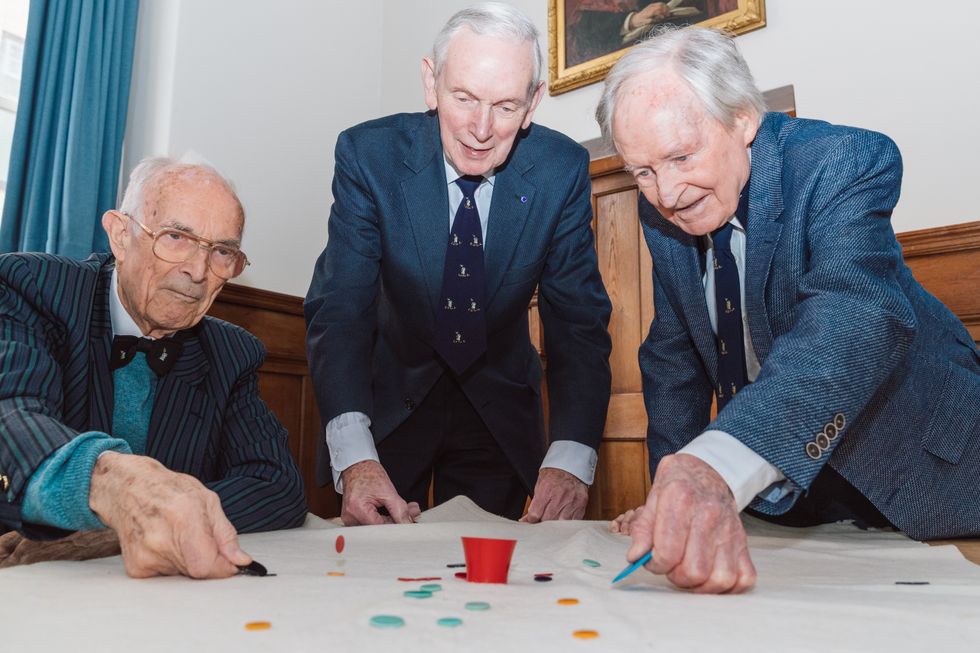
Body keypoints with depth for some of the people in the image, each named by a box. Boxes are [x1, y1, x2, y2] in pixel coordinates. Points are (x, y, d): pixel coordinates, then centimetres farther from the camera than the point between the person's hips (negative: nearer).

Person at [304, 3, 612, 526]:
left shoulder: (562, 170, -16)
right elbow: (338, 309, -22)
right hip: (389, 401, -1)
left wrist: (571, 459, -30)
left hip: (500, 410, 2)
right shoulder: (368, 155, -19)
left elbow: (578, 321, -15)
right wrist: (354, 456, -38)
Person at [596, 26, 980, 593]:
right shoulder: (662, 209, -6)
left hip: (916, 467, -3)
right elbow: (673, 356, 2)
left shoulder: (847, 162, -23)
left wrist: (716, 466, -56)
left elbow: (854, 317, -40)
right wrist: (674, 496, -6)